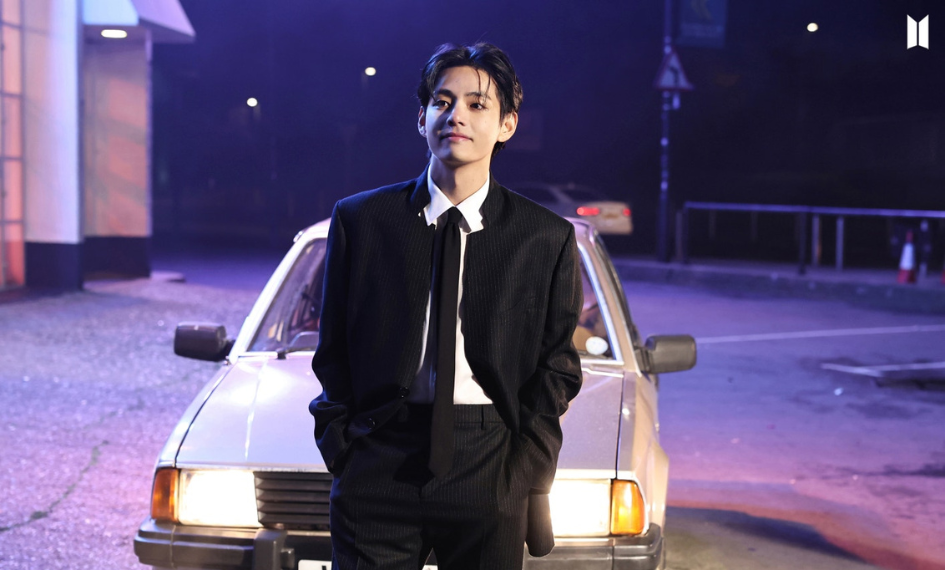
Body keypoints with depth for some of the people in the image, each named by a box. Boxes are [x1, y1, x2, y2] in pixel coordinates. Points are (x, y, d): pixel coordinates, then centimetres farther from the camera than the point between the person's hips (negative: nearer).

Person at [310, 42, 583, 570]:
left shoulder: (548, 239, 1)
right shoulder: (359, 220, 3)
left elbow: (556, 368, 5)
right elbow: (333, 354, 8)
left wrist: (526, 474, -3)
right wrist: (341, 453, 0)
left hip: (488, 469, 0)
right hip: (379, 466, 0)